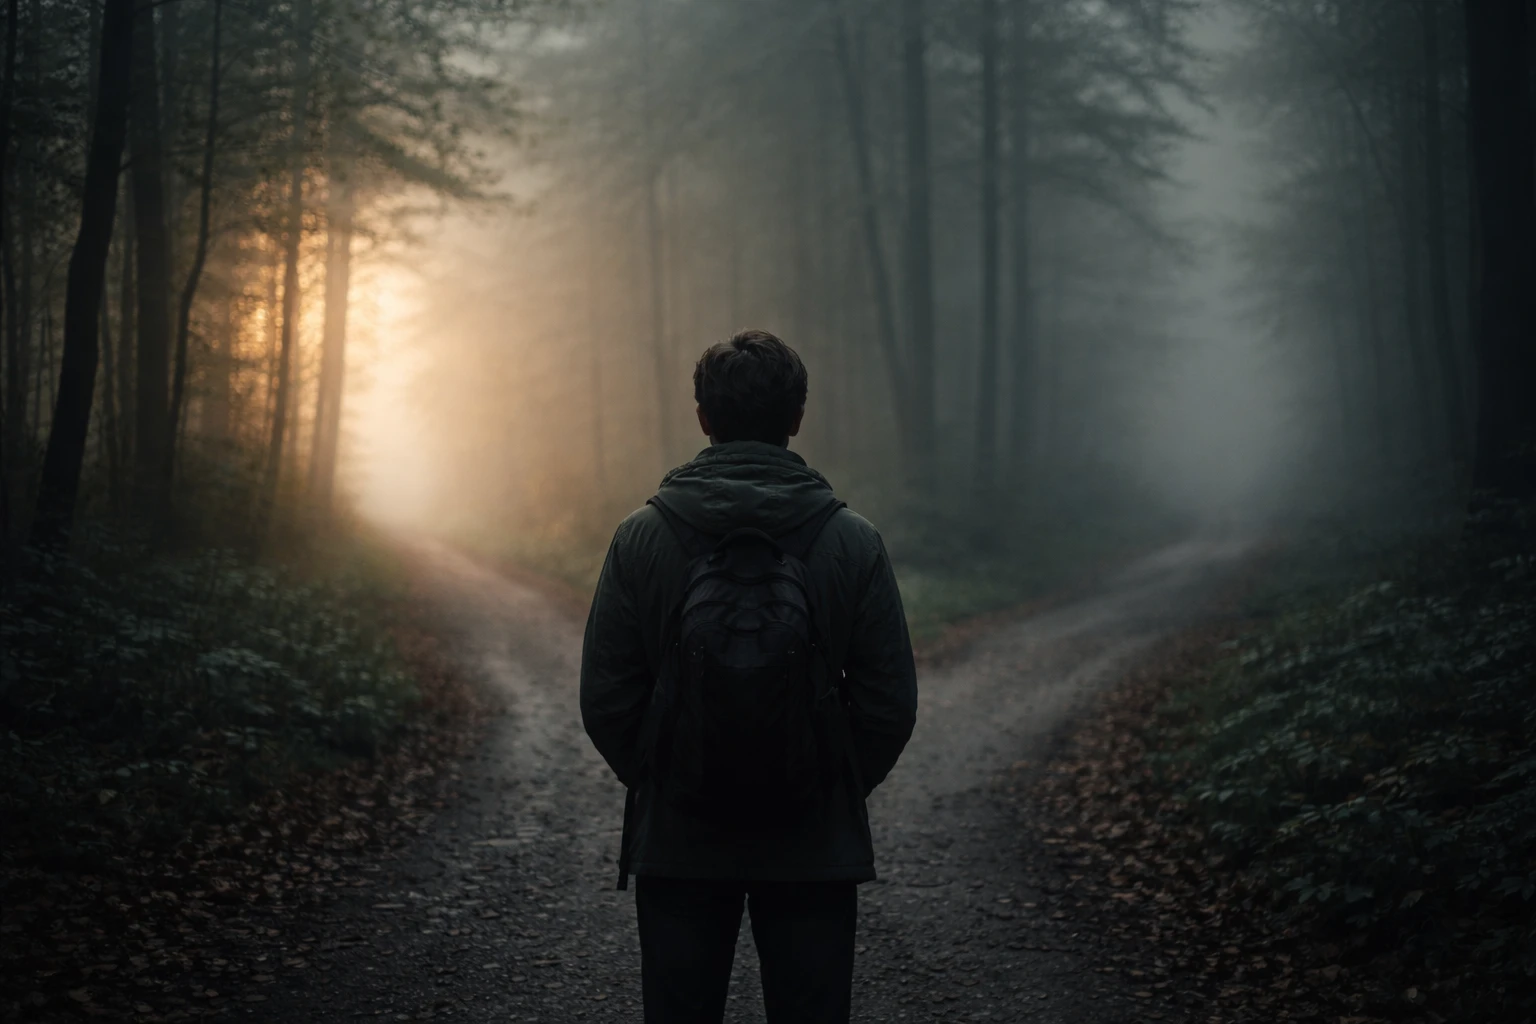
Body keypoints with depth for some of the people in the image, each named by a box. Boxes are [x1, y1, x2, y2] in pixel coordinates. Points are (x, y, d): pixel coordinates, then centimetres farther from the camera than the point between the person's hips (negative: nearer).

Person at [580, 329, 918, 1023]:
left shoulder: (641, 538, -5)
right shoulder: (852, 541, -5)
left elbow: (605, 699, -3)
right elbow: (891, 704, -3)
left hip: (676, 840, 1)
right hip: (816, 845, 0)